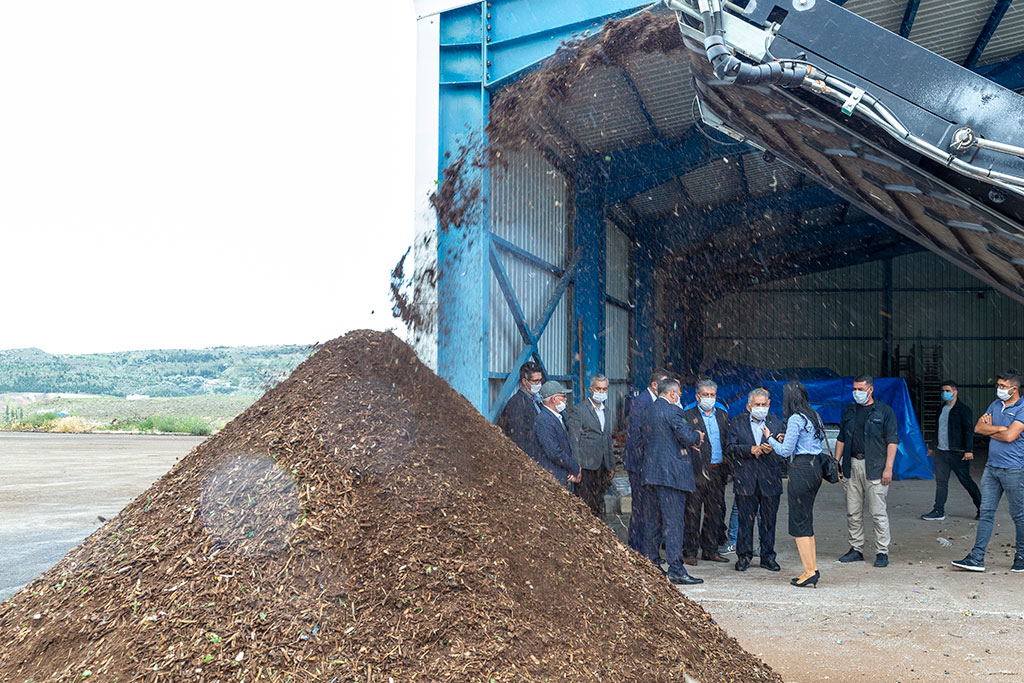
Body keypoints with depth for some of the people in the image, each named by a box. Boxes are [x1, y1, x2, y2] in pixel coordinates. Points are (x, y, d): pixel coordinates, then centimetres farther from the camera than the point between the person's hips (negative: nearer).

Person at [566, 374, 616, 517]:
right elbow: (574, 441, -10)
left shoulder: (606, 412, 18)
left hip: (602, 466, 7)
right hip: (586, 466, -7)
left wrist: (611, 466, 18)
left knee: (599, 506, 8)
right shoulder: (578, 411, -6)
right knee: (586, 506, -8)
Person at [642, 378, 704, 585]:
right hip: (671, 473, -9)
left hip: (652, 472, 9)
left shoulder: (649, 411, 15)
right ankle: (676, 570, -6)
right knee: (674, 521, -7)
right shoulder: (672, 411, -12)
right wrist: (698, 437, 4)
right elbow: (687, 437, -19)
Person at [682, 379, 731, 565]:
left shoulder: (722, 415, 14)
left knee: (716, 512, 8)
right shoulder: (688, 416, -1)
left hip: (718, 471, 5)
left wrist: (728, 469, 11)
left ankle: (710, 550, 19)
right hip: (697, 472, -5)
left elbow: (728, 443, 15)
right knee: (692, 512, -3)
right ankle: (690, 552, 5)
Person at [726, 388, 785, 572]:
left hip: (770, 480, 1)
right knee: (745, 520, 3)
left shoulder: (776, 423, 9)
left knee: (768, 520, 7)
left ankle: (768, 556, 18)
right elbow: (730, 448, -4)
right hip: (745, 481, -1)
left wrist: (772, 449, -18)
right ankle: (743, 556, 14)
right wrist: (750, 449, -17)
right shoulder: (737, 423, 6)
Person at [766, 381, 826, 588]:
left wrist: (770, 438, 2)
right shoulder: (814, 416, 12)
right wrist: (787, 439, 20)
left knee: (799, 522, -2)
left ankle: (810, 571, -1)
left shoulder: (795, 419, -14)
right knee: (806, 520, 14)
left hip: (801, 470, -9)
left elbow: (785, 451, -13)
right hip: (815, 468, 9)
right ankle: (812, 569, 15)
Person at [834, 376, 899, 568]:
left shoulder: (884, 411, 0)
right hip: (852, 466, 5)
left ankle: (882, 552, 3)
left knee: (878, 512, -4)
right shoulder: (849, 411, 14)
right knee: (853, 512, 8)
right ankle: (856, 549, 17)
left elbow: (892, 441, -4)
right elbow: (842, 439, 19)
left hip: (875, 467, -5)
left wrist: (888, 468, -12)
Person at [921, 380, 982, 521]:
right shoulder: (943, 408, 16)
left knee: (966, 481, 0)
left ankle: (982, 508, 14)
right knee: (941, 481, 5)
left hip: (957, 453, -7)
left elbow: (969, 430, -13)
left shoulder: (963, 409, -8)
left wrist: (969, 450, -20)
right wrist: (933, 447, 27)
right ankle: (938, 511, 8)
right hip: (941, 452, 7)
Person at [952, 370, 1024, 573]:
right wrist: (1000, 428, -9)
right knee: (986, 513, 4)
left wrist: (990, 430, -3)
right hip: (991, 467, 6)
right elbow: (978, 427, 6)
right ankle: (977, 558, 4)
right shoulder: (996, 405, 12)